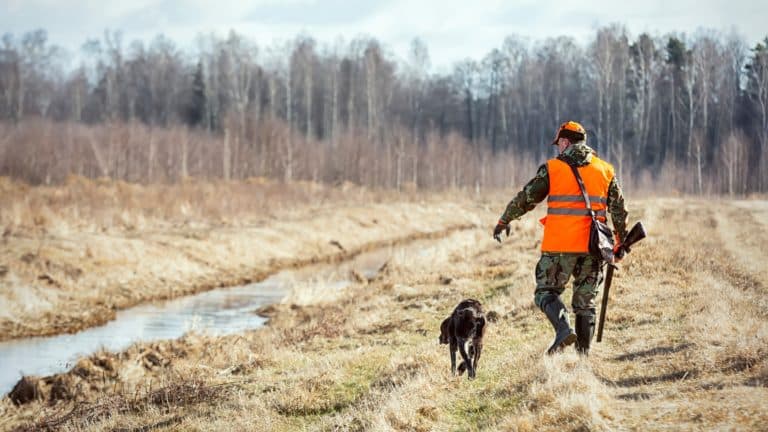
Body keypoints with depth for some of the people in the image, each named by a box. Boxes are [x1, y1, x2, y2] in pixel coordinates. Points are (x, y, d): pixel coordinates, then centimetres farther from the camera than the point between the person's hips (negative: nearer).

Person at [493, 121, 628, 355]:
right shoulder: (605, 170, 10)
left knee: (546, 292, 6)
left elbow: (526, 198, 6)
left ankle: (564, 329, -20)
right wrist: (622, 241, 26)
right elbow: (618, 209, 15)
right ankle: (583, 353, 10)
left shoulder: (552, 168, 0)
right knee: (585, 301, 11)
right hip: (592, 246, 4)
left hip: (559, 245, -4)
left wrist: (504, 221, 20)